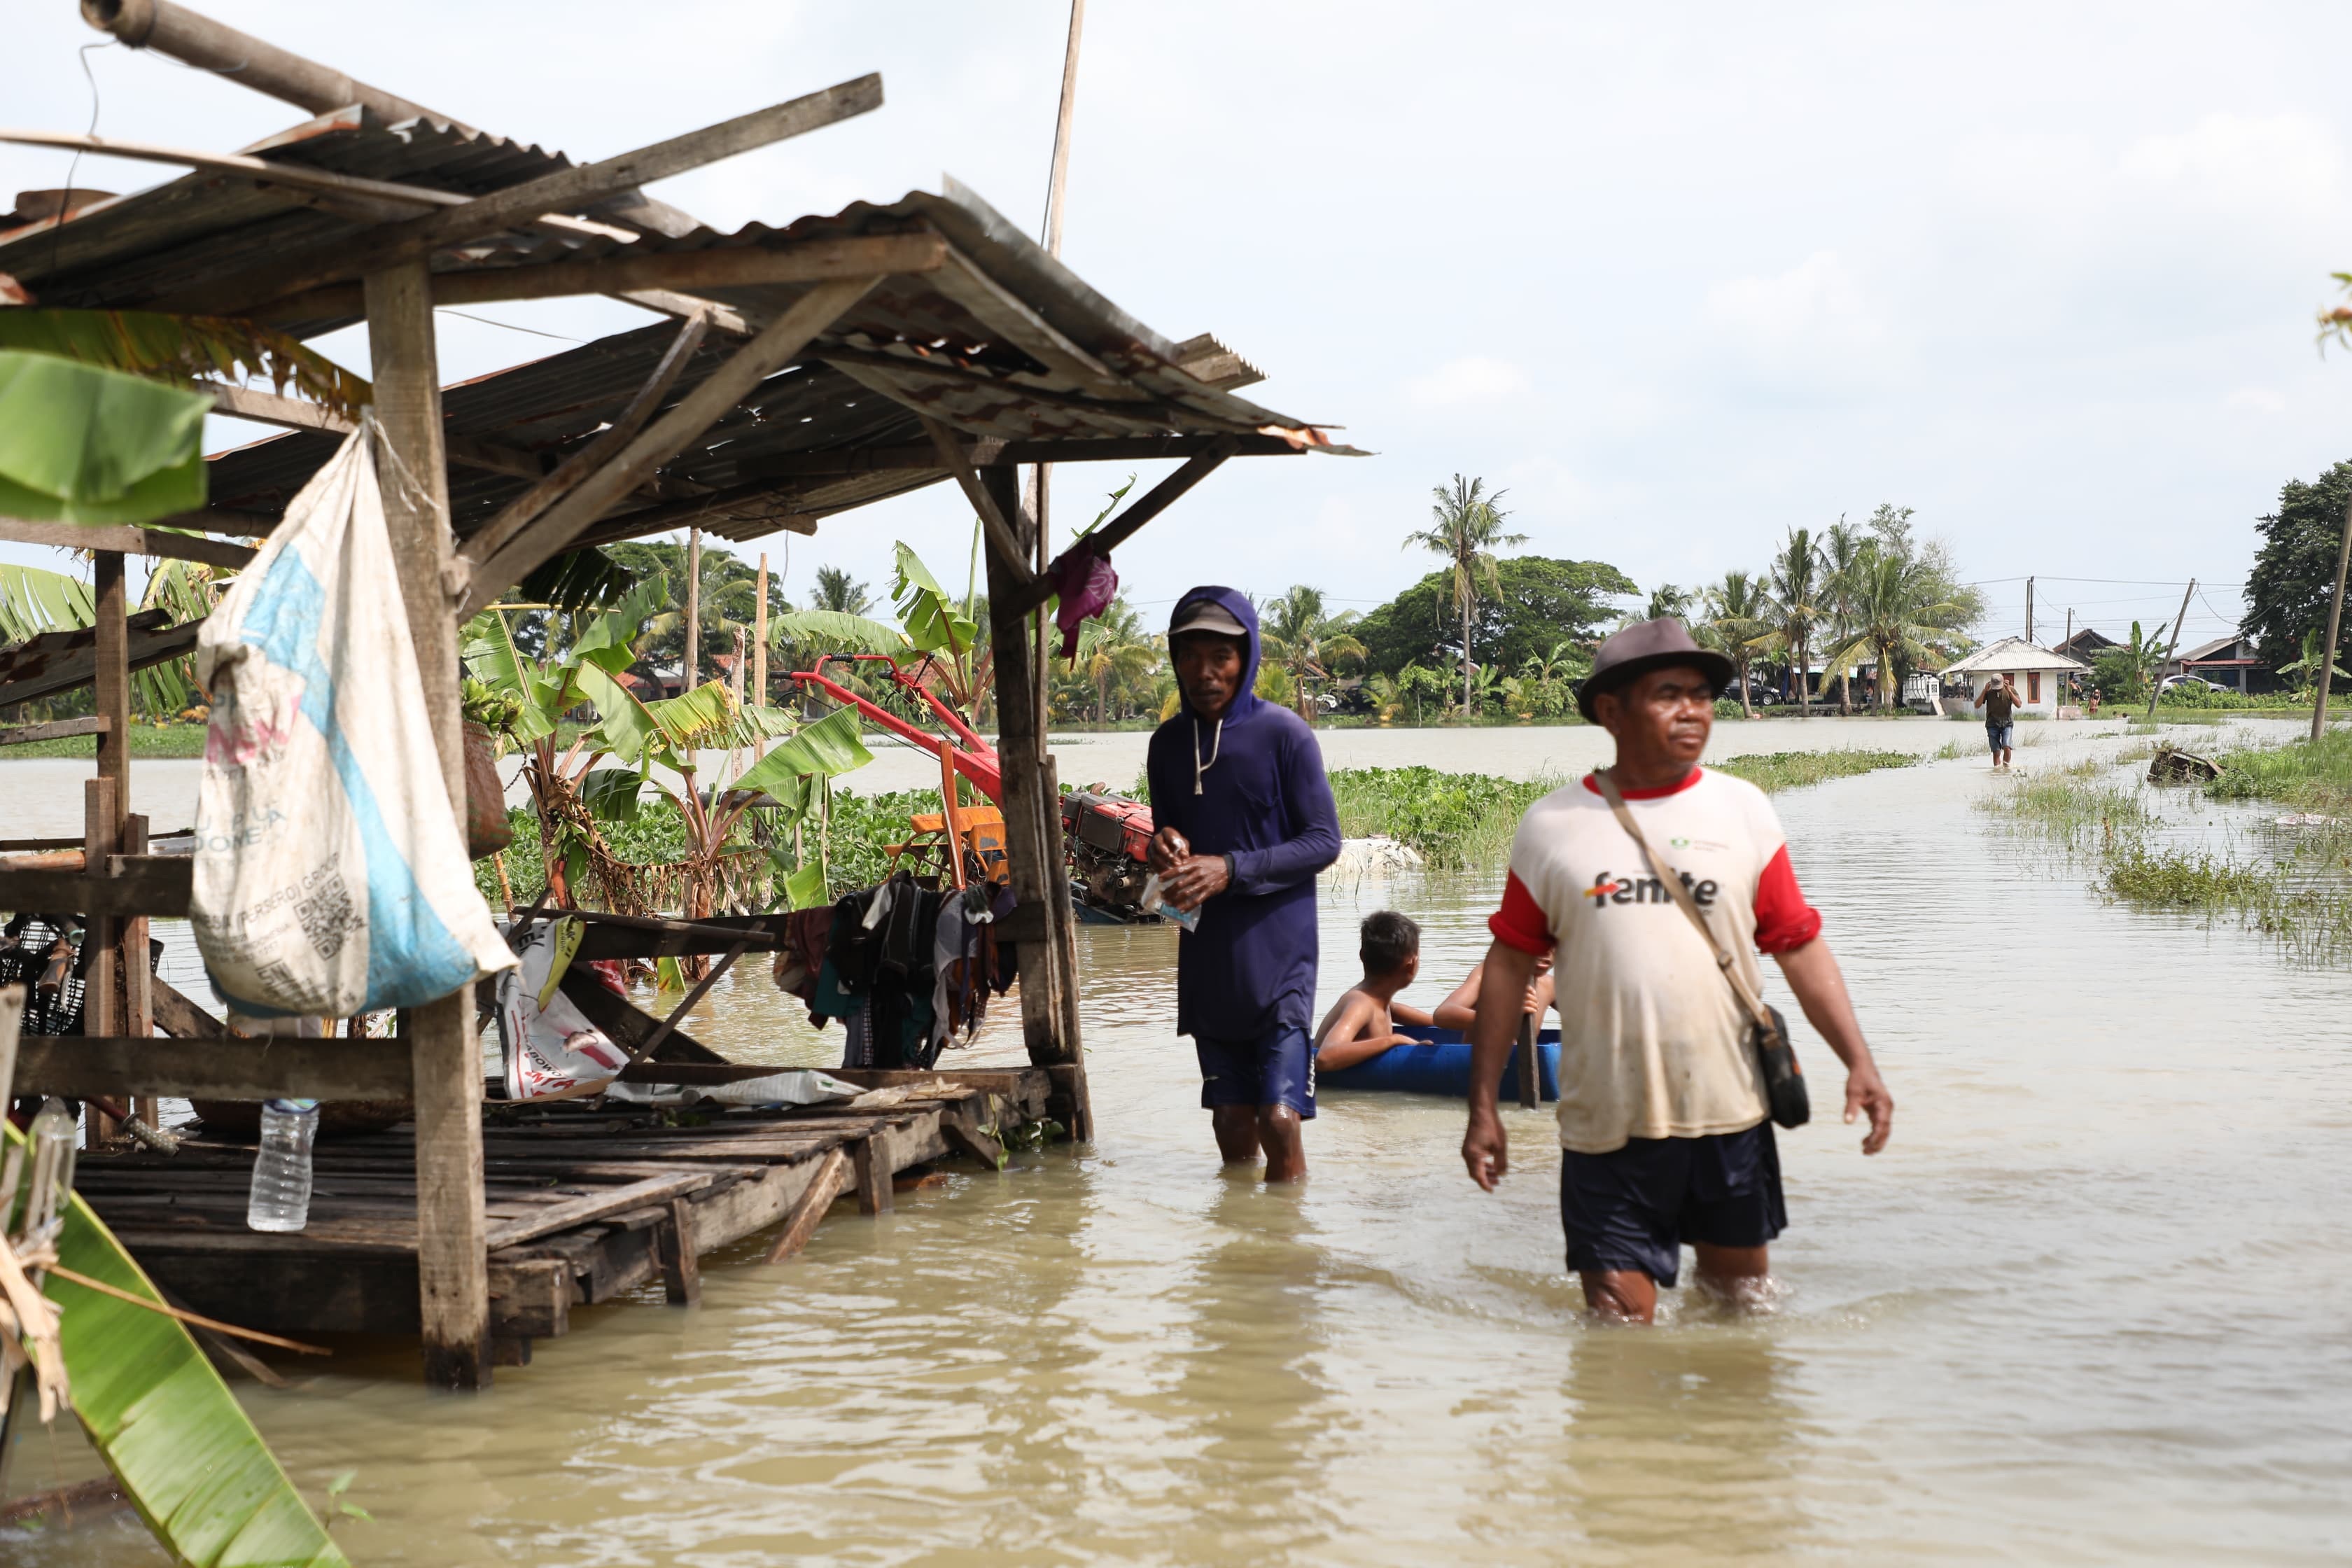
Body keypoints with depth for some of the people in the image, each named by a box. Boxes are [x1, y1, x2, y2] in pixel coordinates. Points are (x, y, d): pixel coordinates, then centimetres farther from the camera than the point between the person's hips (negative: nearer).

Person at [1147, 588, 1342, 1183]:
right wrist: (1165, 848, -6)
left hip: (1278, 954, -5)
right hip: (1206, 956, 5)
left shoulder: (1283, 734, -8)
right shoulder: (1168, 743, 8)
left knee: (1280, 1122, -12)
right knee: (1232, 1126, 10)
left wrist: (1232, 869, -20)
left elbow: (1323, 841, -8)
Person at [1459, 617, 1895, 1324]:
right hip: (1607, 1125, -2)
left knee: (1741, 1296, 16)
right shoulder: (1551, 826, 0)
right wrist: (1483, 1106, 3)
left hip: (1729, 1110, 2)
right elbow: (1510, 964, 5)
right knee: (1619, 1322, 1)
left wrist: (1859, 1061, -7)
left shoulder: (1744, 809, 4)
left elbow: (1799, 946, 4)